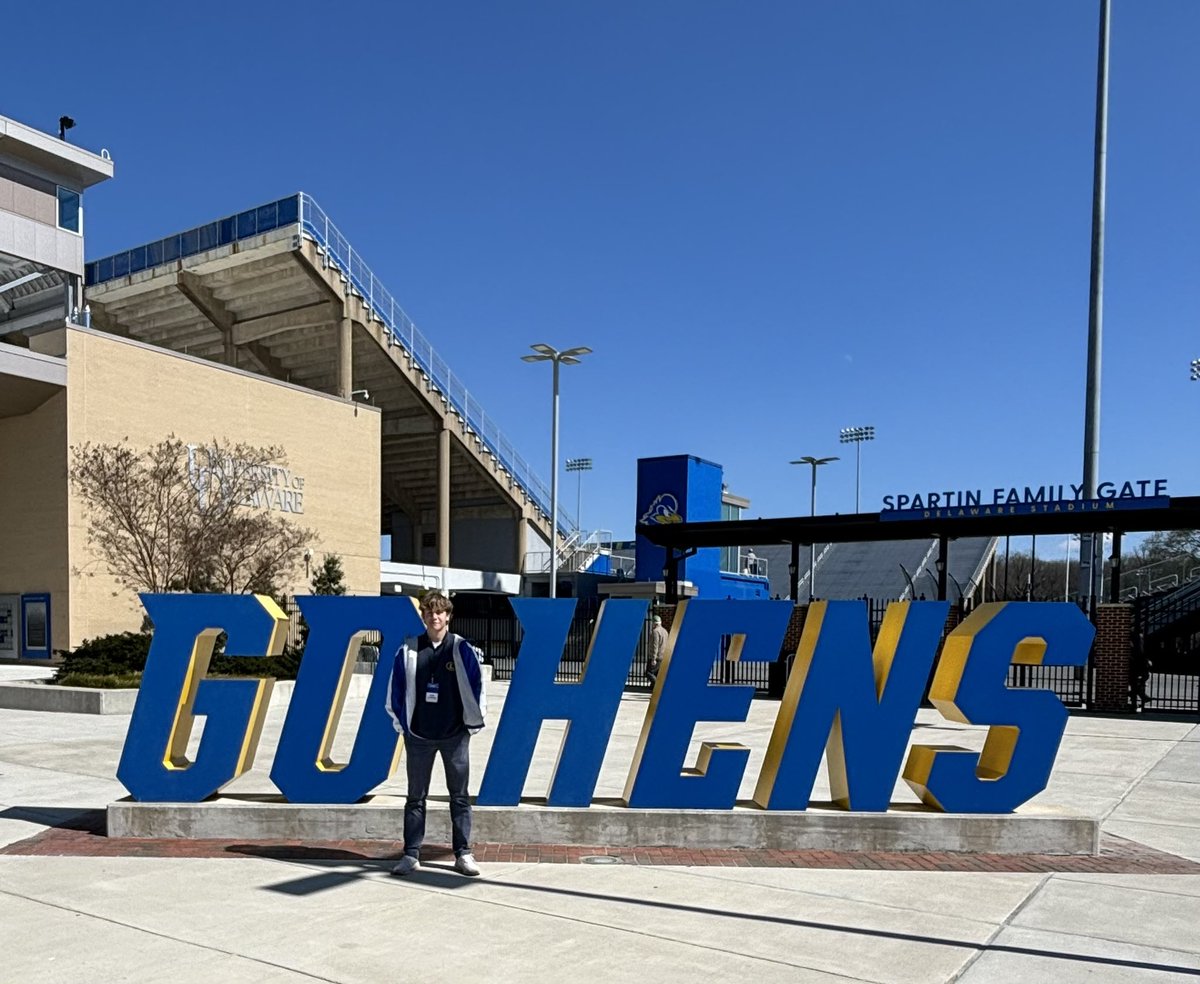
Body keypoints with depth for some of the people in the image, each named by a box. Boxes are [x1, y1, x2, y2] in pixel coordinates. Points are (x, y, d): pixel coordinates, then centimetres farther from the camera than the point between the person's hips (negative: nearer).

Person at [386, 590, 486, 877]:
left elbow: (476, 686, 0)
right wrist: (401, 723, 5)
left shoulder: (462, 649, -3)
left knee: (460, 797, 6)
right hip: (418, 735, 1)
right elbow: (396, 688, 5)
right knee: (415, 798, 8)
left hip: (455, 735, -1)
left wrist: (473, 722, 1)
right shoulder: (408, 650, 0)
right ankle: (411, 855, 16)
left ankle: (463, 854, 15)